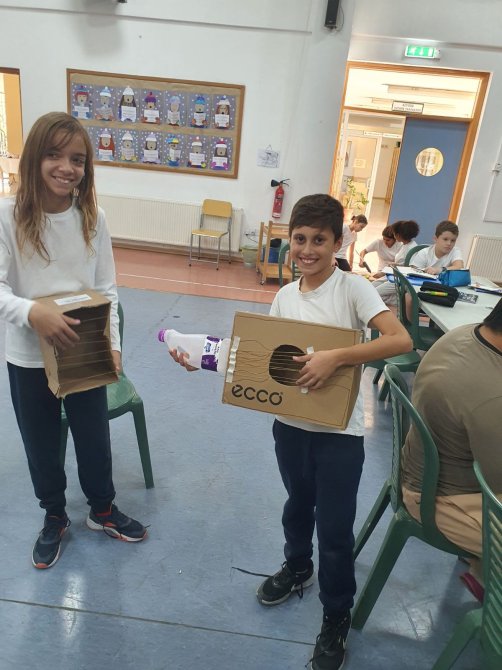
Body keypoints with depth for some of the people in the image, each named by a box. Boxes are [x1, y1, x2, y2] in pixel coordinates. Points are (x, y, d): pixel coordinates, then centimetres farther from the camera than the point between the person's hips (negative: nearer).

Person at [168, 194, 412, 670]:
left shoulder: (354, 288, -14)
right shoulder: (284, 296, 1)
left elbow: (401, 340, -25)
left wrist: (334, 357, -33)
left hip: (339, 432, -4)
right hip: (289, 424, 5)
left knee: (335, 527, 8)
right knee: (298, 505, 26)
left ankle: (337, 617, 34)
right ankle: (297, 568, 54)